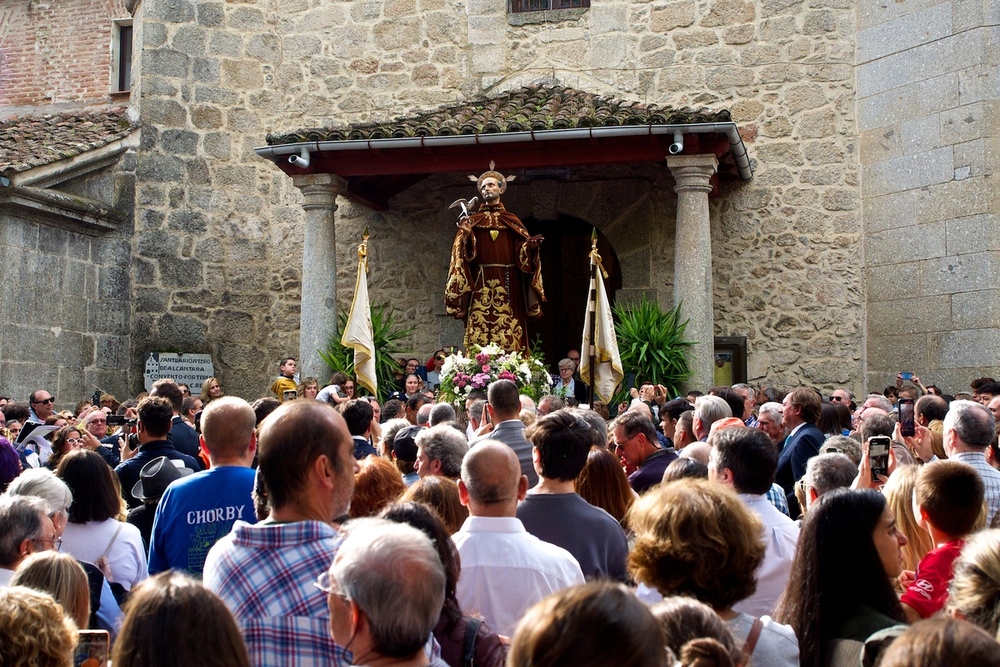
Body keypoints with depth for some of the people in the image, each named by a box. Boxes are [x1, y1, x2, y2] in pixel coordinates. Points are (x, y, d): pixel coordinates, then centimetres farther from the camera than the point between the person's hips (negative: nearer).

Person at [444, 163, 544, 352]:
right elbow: (467, 253, 1)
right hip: (481, 283, -1)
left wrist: (531, 245, -13)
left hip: (508, 284, 1)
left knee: (509, 335, -6)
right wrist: (466, 233, -17)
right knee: (480, 328, -9)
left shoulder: (512, 221, 15)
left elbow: (522, 253, 8)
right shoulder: (472, 221, 12)